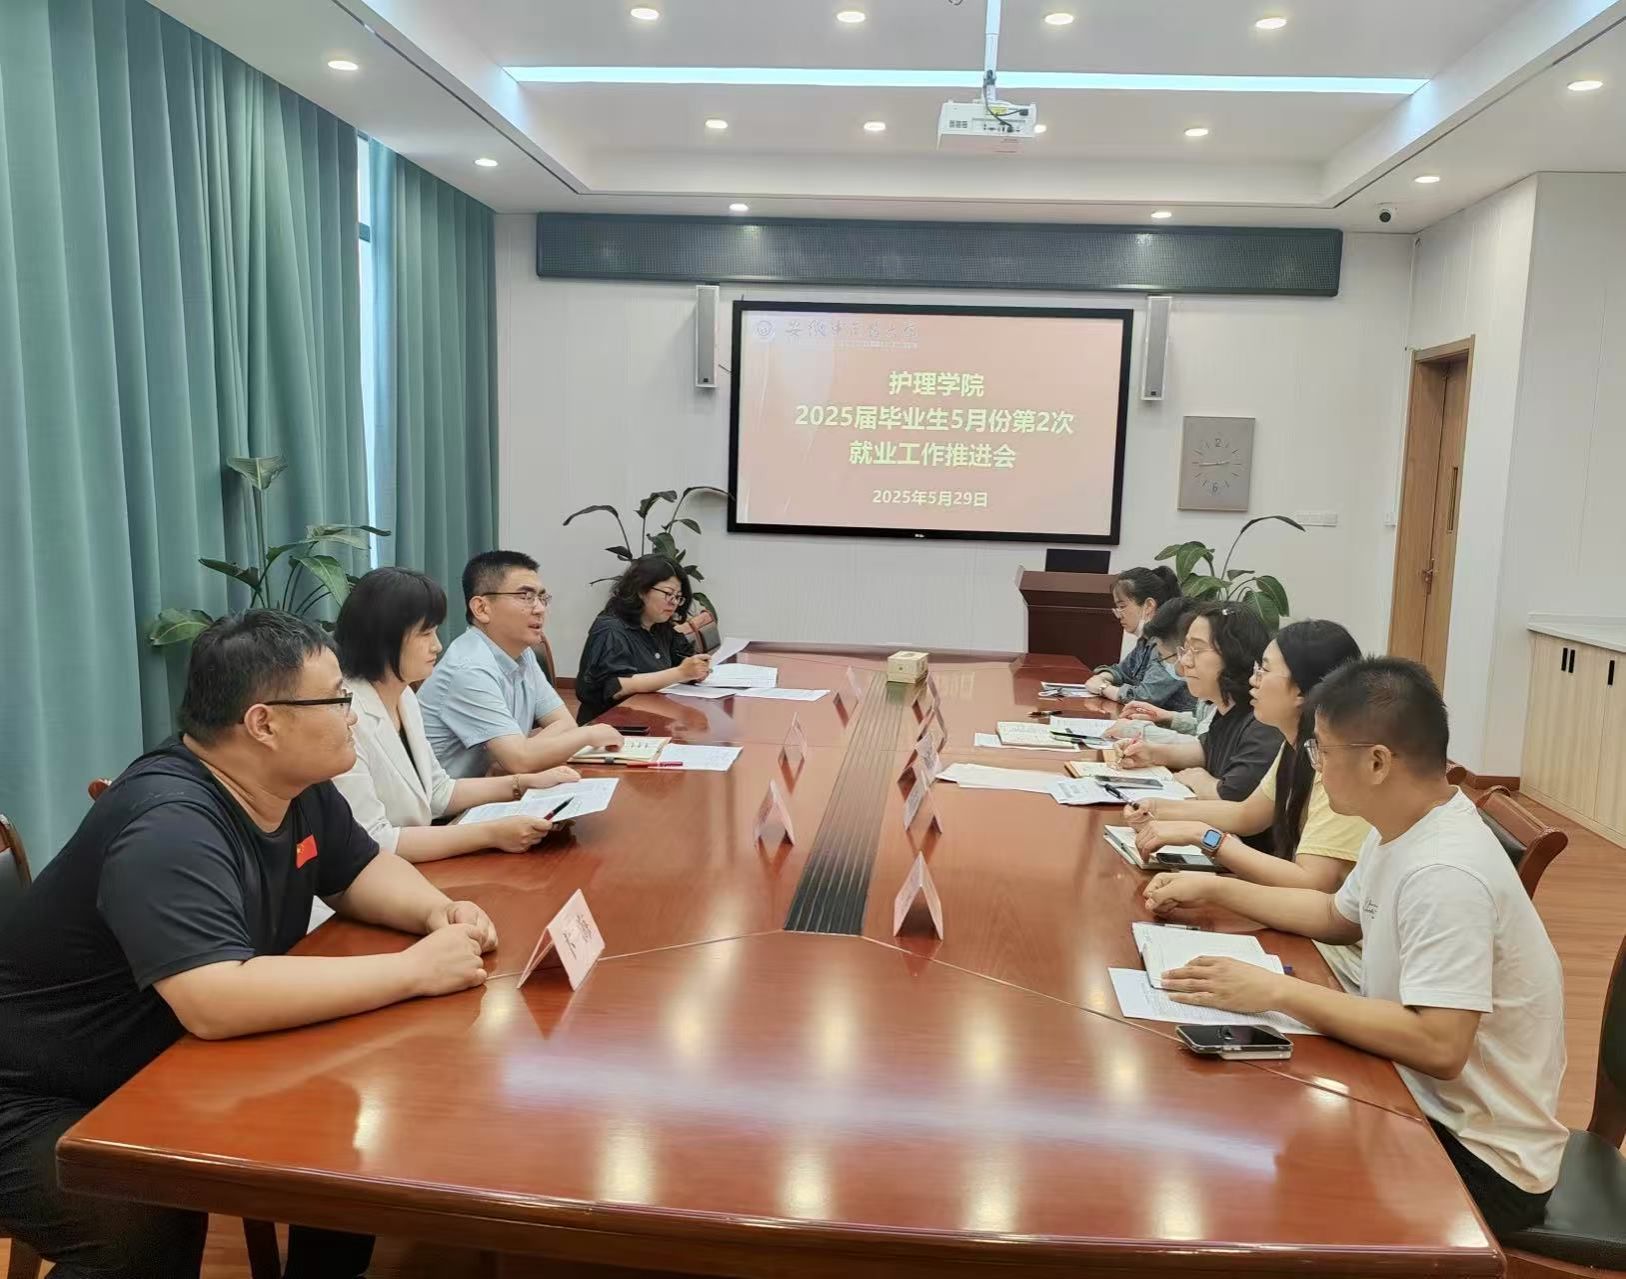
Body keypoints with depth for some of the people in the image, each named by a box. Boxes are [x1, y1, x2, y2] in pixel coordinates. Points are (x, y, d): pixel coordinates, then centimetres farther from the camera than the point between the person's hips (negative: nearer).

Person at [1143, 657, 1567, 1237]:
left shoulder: (1445, 874, -30)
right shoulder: (1403, 832, 1)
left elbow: (1439, 1047, -36)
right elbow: (1339, 917, 17)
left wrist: (1278, 992, -32)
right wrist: (1214, 888, 11)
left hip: (1478, 1158, -8)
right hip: (1425, 1103, 8)